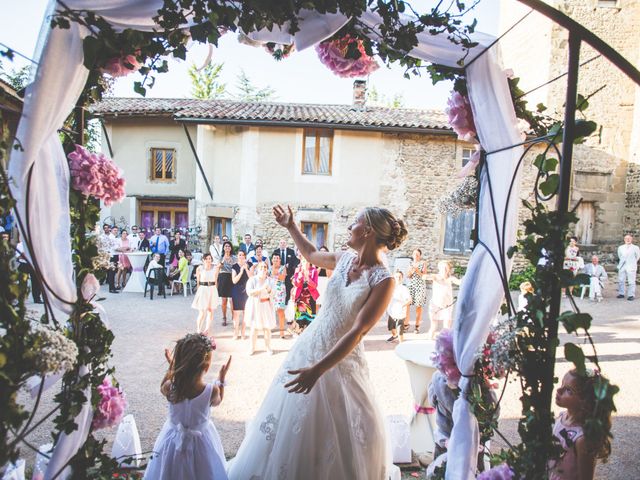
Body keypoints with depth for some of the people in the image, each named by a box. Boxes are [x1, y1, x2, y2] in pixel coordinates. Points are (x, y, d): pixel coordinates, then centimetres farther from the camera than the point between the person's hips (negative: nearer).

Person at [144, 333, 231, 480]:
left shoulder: (170, 387, -26)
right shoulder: (212, 390, -30)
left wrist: (171, 367, 5)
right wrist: (222, 378, 0)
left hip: (174, 438, 1)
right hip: (201, 440, -1)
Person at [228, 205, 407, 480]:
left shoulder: (383, 281, -21)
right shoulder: (345, 259, -2)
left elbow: (357, 332, -25)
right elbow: (311, 254, 20)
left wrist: (318, 369, -29)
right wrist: (291, 226, 22)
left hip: (342, 359, -6)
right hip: (309, 346, 6)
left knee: (340, 434, 10)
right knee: (294, 425, 20)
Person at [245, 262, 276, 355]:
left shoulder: (269, 280, 7)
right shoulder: (252, 279, -3)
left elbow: (273, 293, 2)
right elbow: (249, 292, -15)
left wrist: (269, 290, -19)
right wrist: (261, 289, -22)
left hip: (266, 305, 2)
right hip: (255, 305, -2)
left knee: (267, 327, 1)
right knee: (254, 327, 0)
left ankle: (268, 346, 15)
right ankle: (252, 347, 15)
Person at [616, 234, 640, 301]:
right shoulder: (620, 248, 8)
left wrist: (632, 262, 13)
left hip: (631, 267, -3)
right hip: (622, 267, 3)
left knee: (631, 282, -4)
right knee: (620, 281, 6)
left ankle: (631, 295, 1)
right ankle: (621, 294, 15)